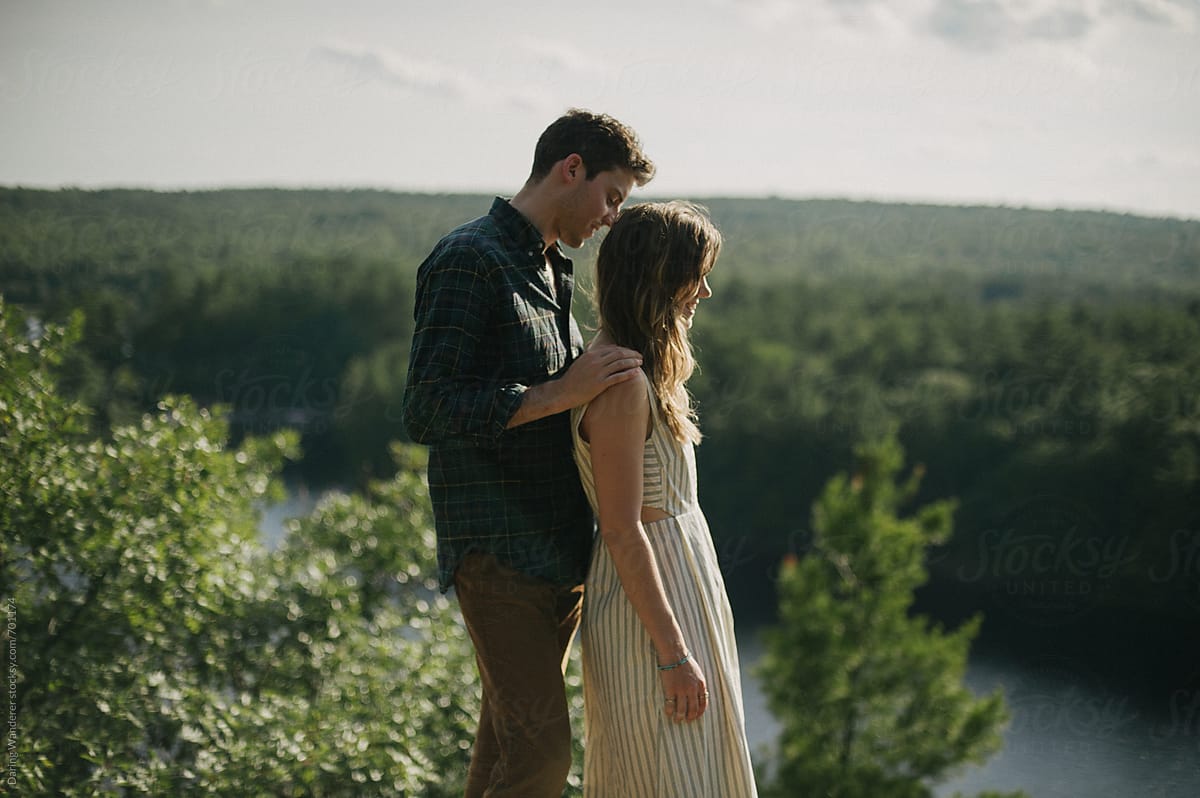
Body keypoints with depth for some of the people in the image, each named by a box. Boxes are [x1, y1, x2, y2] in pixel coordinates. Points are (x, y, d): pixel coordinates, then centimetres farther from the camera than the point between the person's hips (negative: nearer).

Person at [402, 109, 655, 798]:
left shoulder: (551, 273, 20)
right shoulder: (469, 261, -10)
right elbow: (428, 411, -18)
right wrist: (560, 393, -21)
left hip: (560, 554, 9)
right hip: (500, 553, -9)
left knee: (508, 738, 11)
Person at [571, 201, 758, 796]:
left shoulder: (640, 370, 10)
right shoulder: (622, 384, -21)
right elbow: (622, 531, -22)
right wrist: (672, 653, -21)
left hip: (683, 570, 10)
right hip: (649, 598, -10)